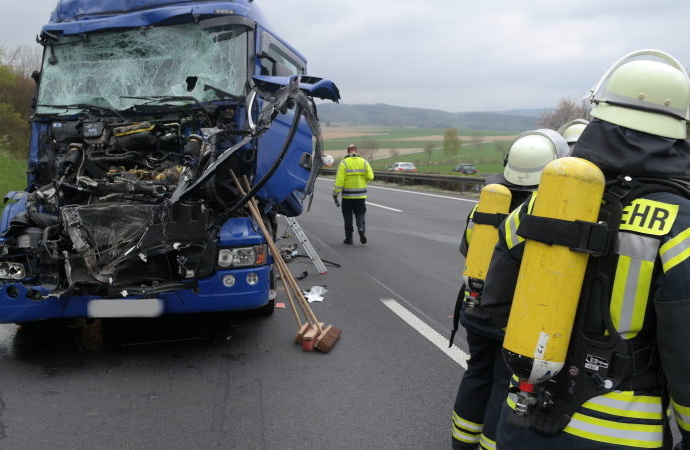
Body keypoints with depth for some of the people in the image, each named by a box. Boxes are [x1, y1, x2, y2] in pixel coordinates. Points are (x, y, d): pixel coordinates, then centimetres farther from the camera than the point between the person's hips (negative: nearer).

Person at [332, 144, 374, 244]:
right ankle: (361, 228, -16)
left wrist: (335, 194, -9)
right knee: (360, 214, 12)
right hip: (361, 195, 2)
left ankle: (349, 238, 13)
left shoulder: (344, 163, -6)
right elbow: (370, 177, -3)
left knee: (348, 217, 9)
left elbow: (339, 179, -12)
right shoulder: (364, 162, 1)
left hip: (347, 195, -1)